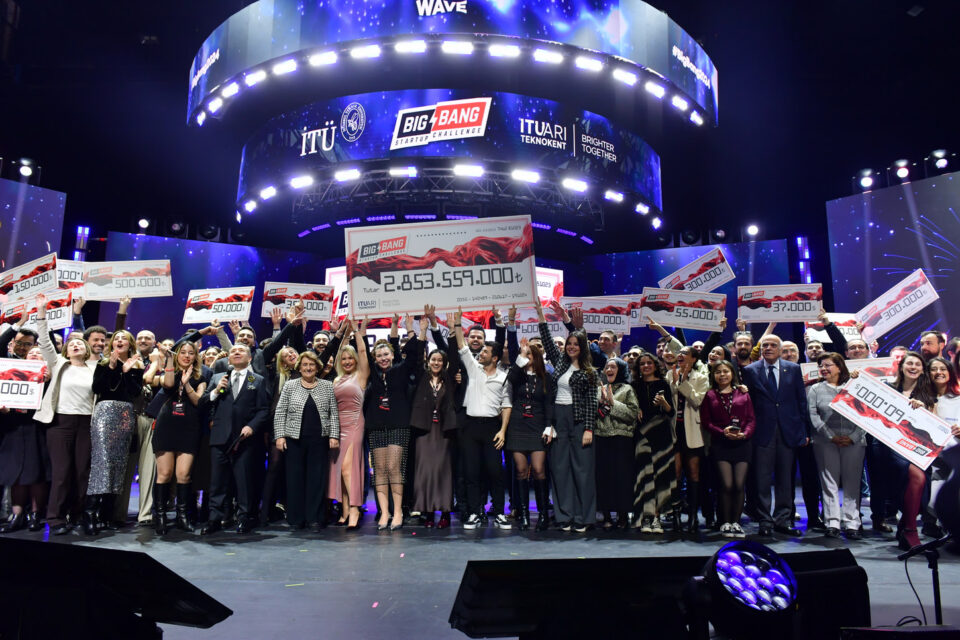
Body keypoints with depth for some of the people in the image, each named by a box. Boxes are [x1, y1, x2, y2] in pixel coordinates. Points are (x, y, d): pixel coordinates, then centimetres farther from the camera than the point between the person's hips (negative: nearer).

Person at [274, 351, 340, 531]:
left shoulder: (327, 386, 8)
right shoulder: (290, 386, 7)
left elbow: (334, 414, 6)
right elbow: (280, 413, 5)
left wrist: (334, 435, -2)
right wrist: (280, 436, -3)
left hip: (319, 440, 0)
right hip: (294, 440, 0)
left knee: (318, 478, 0)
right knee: (295, 478, 3)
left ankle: (315, 518, 8)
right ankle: (296, 519, 13)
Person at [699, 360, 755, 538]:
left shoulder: (743, 394, 11)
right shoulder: (709, 396, 8)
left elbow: (752, 419, 8)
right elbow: (705, 421, 3)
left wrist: (744, 434, -10)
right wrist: (722, 432, -12)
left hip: (742, 443, 1)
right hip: (721, 444, -1)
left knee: (739, 485, -4)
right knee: (727, 485, -8)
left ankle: (736, 522, 10)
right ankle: (725, 523, 6)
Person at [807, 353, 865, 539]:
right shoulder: (815, 389, 11)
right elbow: (813, 416, 2)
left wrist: (853, 437, -8)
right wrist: (831, 436, -8)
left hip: (854, 441, 0)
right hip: (825, 442, 0)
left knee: (852, 482, 0)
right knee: (830, 482, -1)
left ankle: (851, 524, 4)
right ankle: (832, 523, 1)